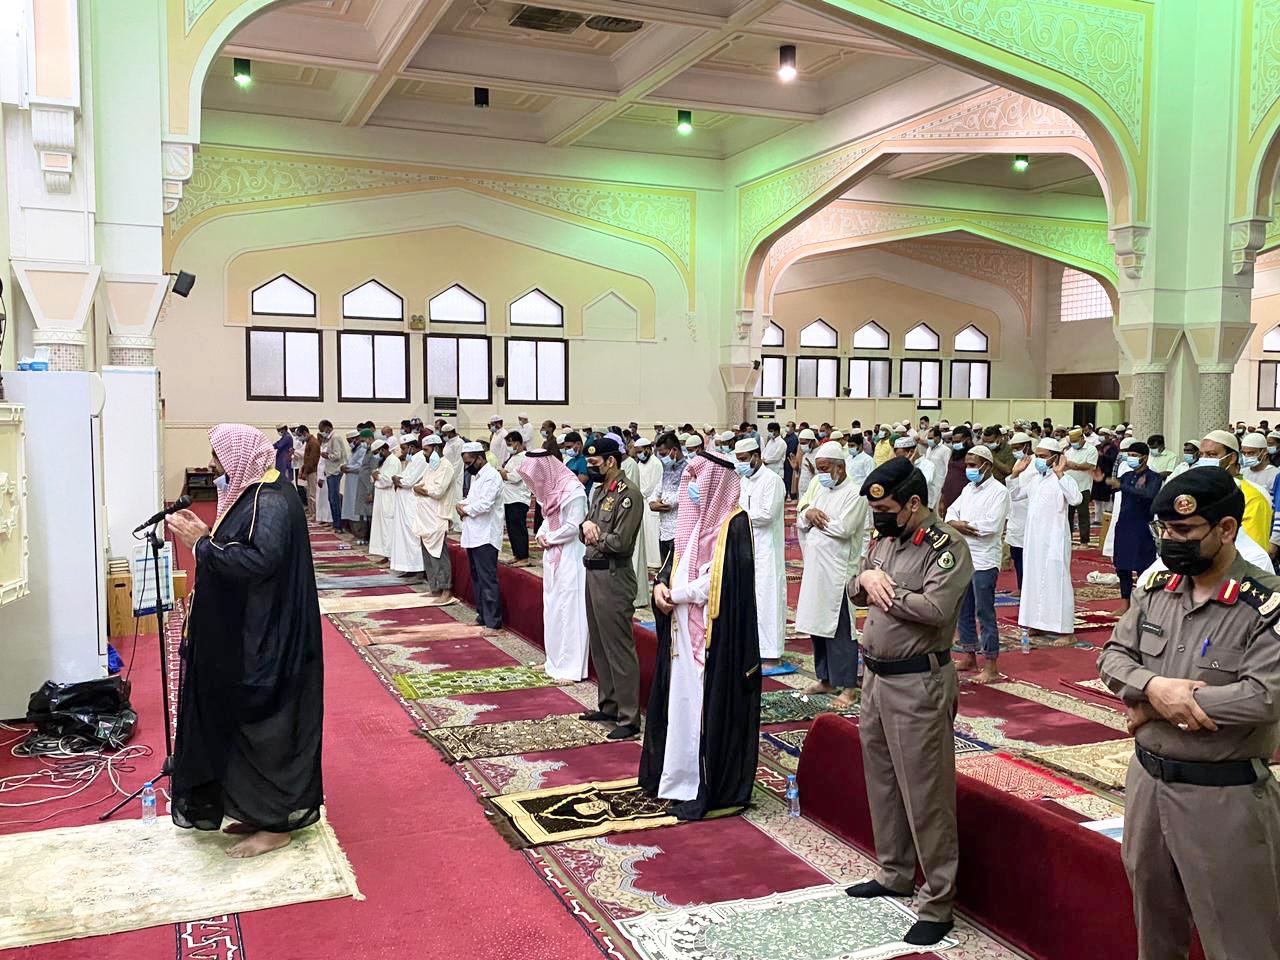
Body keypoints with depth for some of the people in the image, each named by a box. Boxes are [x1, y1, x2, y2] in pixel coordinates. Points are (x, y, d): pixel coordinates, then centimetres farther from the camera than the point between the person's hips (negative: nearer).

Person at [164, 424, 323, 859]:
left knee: (266, 726, 0)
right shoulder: (252, 496, 12)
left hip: (267, 642, -10)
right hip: (247, 636, 10)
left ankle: (278, 824, 12)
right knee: (246, 723, 16)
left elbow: (259, 560, -30)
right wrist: (205, 534, 3)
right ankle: (260, 811, 28)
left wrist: (201, 544, -22)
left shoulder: (271, 503, -19)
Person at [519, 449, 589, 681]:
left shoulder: (573, 491, -17)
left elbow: (573, 527, -18)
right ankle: (555, 660, 25)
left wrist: (549, 538, -7)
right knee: (551, 609, 14)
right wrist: (541, 534, -1)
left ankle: (571, 668, 0)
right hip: (551, 556, 9)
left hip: (569, 558, -9)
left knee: (568, 610, -6)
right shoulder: (549, 488, 10)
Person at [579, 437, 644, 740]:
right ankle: (609, 705, 29)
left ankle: (629, 718, 3)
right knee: (599, 645, 17)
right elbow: (588, 528, 14)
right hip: (593, 572, 10)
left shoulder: (627, 494, -15)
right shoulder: (600, 490, 13)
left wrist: (595, 536, -6)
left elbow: (620, 542, -22)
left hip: (613, 577, -10)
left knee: (619, 649, -4)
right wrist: (587, 525, -8)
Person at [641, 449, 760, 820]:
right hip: (683, 629, 8)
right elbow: (675, 562, 16)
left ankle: (706, 789, 6)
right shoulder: (695, 520, 12)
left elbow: (720, 581, -18)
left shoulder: (735, 524, -12)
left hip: (715, 633, -8)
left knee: (708, 706, -2)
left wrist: (675, 594, -11)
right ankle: (678, 774, 24)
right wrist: (660, 584, -4)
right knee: (681, 701, 13)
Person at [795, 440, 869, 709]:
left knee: (839, 629, -3)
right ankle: (826, 679, 25)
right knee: (817, 625, 13)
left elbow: (844, 528, -21)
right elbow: (801, 524, 14)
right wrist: (808, 514, -9)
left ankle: (847, 686, 5)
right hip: (815, 569, 8)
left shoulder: (854, 494, -10)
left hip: (838, 571, -8)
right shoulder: (819, 490, 15)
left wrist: (816, 520, -6)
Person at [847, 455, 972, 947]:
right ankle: (894, 873, 37)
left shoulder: (947, 546, -15)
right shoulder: (884, 537, 9)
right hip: (876, 675, 8)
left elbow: (935, 608, -27)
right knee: (882, 780, 19)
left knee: (925, 794, -1)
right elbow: (855, 592, 16)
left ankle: (937, 904, 11)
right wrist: (866, 579, -7)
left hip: (918, 684, -8)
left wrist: (885, 592, -14)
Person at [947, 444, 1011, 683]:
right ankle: (969, 656, 28)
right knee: (964, 610, 15)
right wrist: (956, 524, -13)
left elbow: (991, 525, -21)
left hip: (984, 561, -8)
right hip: (963, 557, 8)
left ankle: (990, 666, 3)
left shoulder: (998, 491, -11)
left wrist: (961, 526, -10)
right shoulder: (968, 489, 14)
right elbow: (951, 512, 10)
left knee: (985, 613, -4)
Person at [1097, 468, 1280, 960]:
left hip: (1224, 797, -6)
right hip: (1148, 780, 6)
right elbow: (1113, 655, 4)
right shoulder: (1156, 588, 3)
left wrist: (1155, 709, -19)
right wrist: (1153, 687, -19)